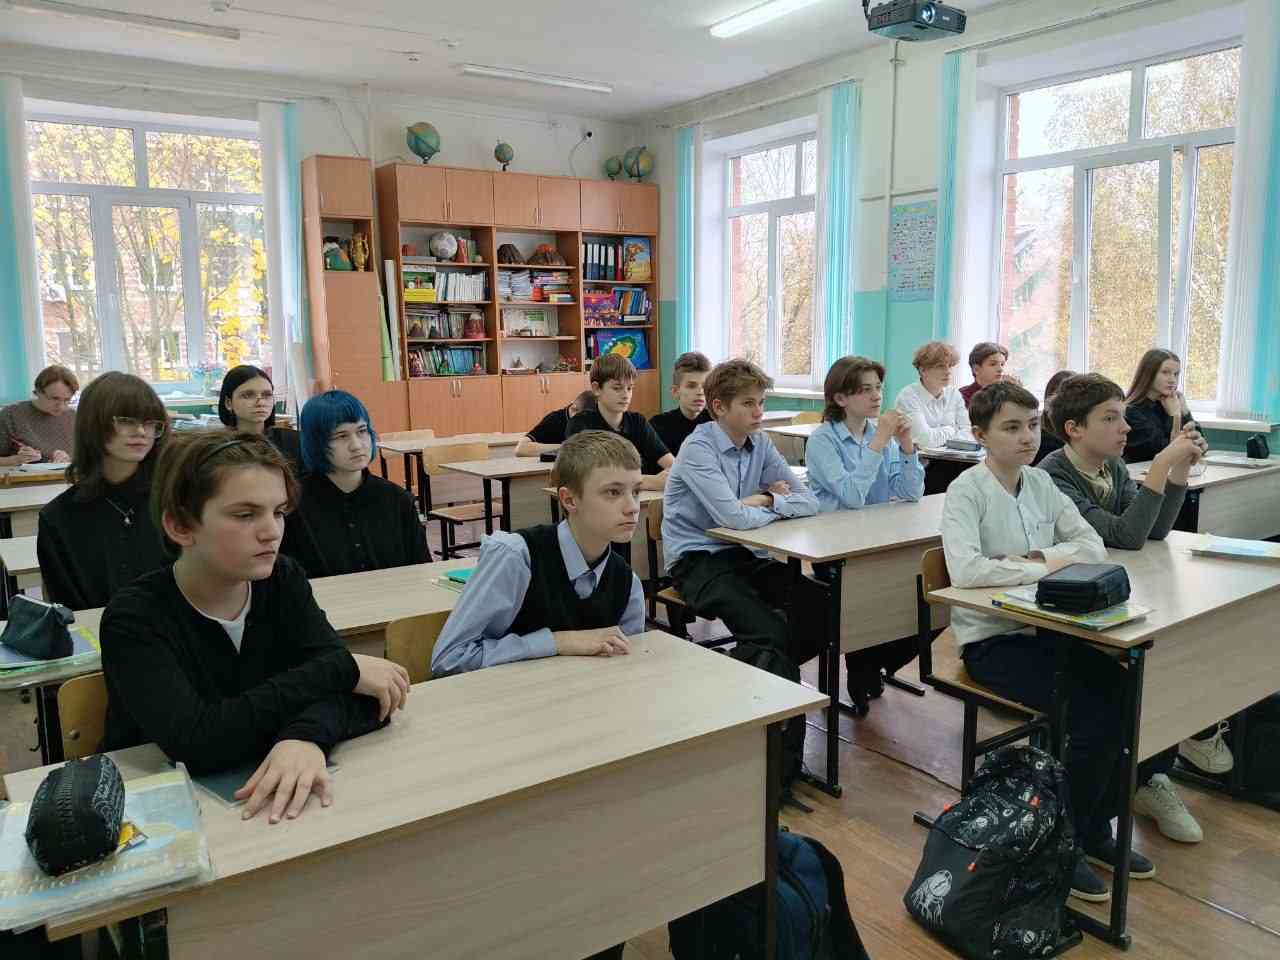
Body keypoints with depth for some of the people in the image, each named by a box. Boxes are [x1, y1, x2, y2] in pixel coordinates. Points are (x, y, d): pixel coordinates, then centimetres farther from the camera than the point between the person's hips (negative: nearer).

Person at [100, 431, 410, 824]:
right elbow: (195, 741, -26)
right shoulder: (135, 618, -13)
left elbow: (355, 693, -12)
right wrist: (339, 670, -23)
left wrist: (307, 737, -32)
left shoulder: (283, 581, -3)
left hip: (264, 800, 3)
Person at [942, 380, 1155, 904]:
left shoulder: (1042, 483, 8)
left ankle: (1096, 828, 11)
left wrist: (1036, 557, -15)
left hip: (1045, 627, 7)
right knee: (1095, 712, -20)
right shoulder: (967, 491, -14)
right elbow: (964, 570, -29)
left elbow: (1092, 544, 4)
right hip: (991, 640, -7)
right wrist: (1048, 565, -18)